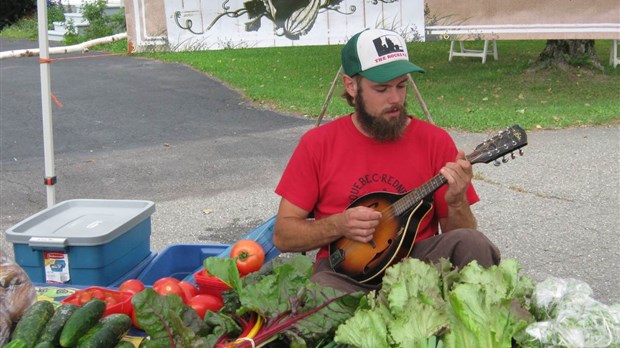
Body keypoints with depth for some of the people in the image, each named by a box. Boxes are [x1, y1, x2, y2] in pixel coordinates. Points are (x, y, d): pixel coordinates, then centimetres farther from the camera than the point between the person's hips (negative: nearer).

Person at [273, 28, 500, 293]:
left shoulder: (435, 141, 3)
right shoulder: (317, 144, 2)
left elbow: (462, 235, 6)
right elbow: (283, 235, 3)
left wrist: (457, 204, -16)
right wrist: (339, 225, -14)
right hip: (344, 270, -2)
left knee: (471, 243, -28)